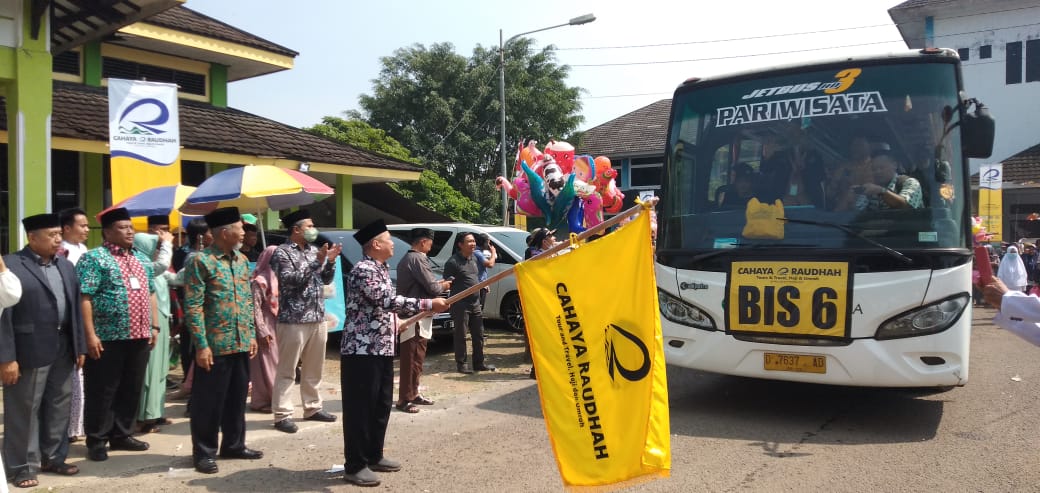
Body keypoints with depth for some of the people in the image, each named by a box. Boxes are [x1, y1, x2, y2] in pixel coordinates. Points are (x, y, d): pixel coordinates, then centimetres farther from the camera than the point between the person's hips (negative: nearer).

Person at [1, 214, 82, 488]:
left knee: (60, 407, 15)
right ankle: (23, 466, 18)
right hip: (29, 352, -6)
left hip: (63, 350, 7)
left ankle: (53, 458, 29)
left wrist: (80, 347, 11)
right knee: (24, 411, 5)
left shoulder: (66, 267, 12)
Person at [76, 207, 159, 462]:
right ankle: (97, 441, 13)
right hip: (108, 338, -6)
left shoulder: (142, 259, 15)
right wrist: (91, 335, -18)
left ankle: (122, 435, 25)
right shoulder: (94, 258, -6)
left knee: (131, 389, 13)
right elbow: (84, 298, -13)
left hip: (139, 337, 7)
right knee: (102, 391, 2)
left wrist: (154, 326, 13)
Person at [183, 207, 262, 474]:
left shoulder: (242, 260, 11)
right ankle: (204, 452, 15)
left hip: (241, 344, 7)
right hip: (214, 345, -7)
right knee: (209, 401, 3)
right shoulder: (201, 261, -11)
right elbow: (193, 307, -14)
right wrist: (201, 345, -17)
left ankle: (234, 444, 28)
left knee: (237, 397, 15)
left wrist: (252, 335, 13)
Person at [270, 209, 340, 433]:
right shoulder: (282, 252, -6)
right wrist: (316, 262, -20)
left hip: (318, 318, 7)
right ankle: (282, 415, -1)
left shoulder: (314, 250, 13)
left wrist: (330, 262, -2)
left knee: (314, 368, 14)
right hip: (293, 320, -7)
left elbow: (326, 280, 15)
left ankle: (313, 407, 24)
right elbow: (290, 279, -18)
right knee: (287, 370, -3)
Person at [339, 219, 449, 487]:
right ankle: (355, 465, 5)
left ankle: (374, 456, 27)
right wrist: (428, 304, -29)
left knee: (381, 405, 15)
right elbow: (388, 300, -27)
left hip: (382, 348, 10)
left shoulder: (381, 269, 14)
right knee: (360, 408, -3)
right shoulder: (363, 270, -17)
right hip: (362, 350, -10)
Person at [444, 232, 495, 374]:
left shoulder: (474, 258, 12)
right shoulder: (453, 262, -12)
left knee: (478, 334, 12)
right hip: (460, 304, -8)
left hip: (475, 303, 8)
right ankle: (461, 364, 9)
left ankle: (479, 363, 22)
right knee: (461, 335, 0)